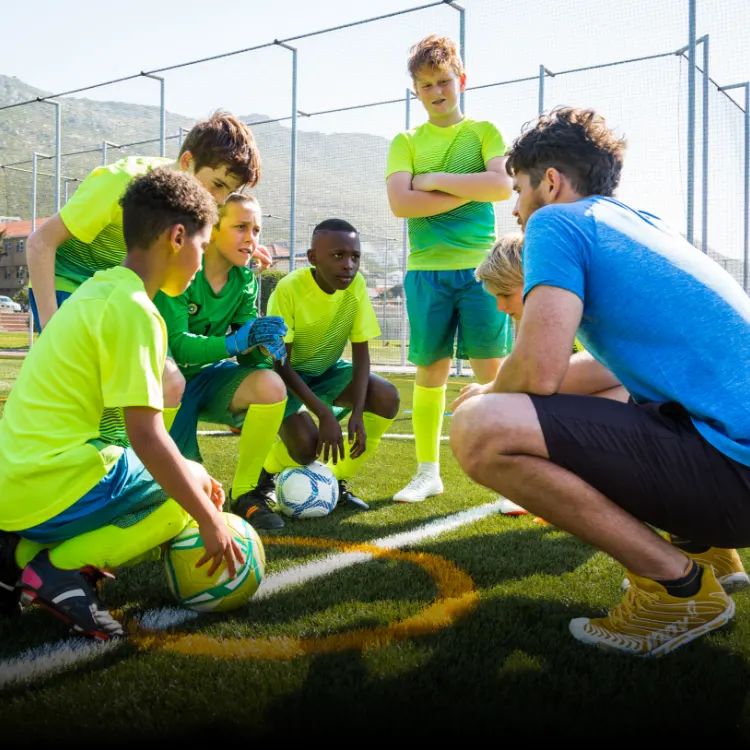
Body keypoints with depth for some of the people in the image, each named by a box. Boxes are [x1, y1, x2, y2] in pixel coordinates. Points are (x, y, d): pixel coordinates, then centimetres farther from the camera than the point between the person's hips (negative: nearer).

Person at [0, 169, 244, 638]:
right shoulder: (133, 308, -16)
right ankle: (59, 568, -6)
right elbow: (145, 436, -19)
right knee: (187, 492, 8)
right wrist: (211, 522, -10)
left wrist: (190, 475, 19)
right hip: (52, 491, -9)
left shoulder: (101, 289, 13)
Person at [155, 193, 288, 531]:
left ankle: (245, 492, -13)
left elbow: (248, 350, -4)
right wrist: (237, 341, -41)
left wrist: (263, 346, -29)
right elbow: (176, 346, -27)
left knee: (270, 385, -26)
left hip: (208, 376, 5)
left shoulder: (246, 281, -3)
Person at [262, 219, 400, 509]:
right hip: (287, 375, -5)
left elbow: (361, 354, -12)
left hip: (326, 371, 5)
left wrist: (357, 412, -27)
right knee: (307, 444, -29)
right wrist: (324, 413, -33)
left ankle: (337, 481, -1)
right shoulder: (289, 288, -27)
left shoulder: (356, 285, -16)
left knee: (387, 398, -20)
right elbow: (280, 364, -25)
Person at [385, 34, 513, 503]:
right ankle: (428, 472, 17)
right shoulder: (407, 142, 11)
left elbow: (502, 185, -10)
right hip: (426, 270, 2)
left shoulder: (483, 132, 9)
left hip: (481, 266, -1)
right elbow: (400, 203, -5)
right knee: (430, 372, 5)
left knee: (493, 371, -3)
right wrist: (470, 191, -8)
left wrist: (436, 179, -7)